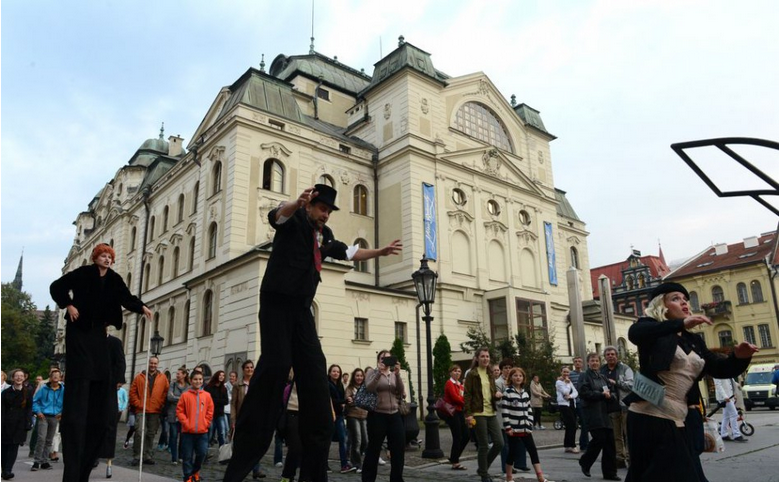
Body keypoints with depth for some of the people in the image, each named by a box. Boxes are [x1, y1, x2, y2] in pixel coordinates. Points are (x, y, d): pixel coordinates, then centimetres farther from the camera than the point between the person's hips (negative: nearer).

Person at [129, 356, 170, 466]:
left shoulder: (163, 378, 7)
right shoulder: (140, 377, 5)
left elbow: (166, 392, 6)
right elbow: (133, 392, 4)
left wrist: (161, 404, -4)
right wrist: (138, 404, -6)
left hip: (155, 411, 2)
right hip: (141, 410, -1)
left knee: (151, 434, 9)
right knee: (140, 433, -11)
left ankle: (148, 456, 18)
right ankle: (137, 456, -1)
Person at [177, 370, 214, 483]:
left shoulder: (207, 395, 3)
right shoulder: (185, 395, -3)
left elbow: (210, 412, 7)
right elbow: (179, 411, -2)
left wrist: (205, 424, -1)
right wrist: (186, 424, -9)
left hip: (202, 431, 2)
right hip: (188, 431, -1)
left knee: (202, 453, 1)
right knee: (187, 456, 3)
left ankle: (195, 471, 26)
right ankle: (188, 477, 16)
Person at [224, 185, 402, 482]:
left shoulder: (324, 235, 18)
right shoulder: (294, 220, 0)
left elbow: (349, 252, 30)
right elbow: (277, 215, -23)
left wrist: (380, 252, 22)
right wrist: (297, 203, -44)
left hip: (302, 307, 7)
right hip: (276, 301, -7)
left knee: (314, 370, 0)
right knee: (276, 363, -20)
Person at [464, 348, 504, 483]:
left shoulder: (490, 375, 15)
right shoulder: (472, 374, -6)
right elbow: (467, 395, -10)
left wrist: (498, 395, -1)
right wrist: (468, 414, -18)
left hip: (491, 413, 7)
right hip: (478, 414, -6)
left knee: (499, 443, 2)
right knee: (484, 446, -1)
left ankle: (483, 468, 22)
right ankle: (484, 475, 16)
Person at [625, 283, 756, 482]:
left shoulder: (693, 341, 19)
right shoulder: (654, 330, -2)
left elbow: (720, 369, 14)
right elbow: (635, 333, -26)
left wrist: (739, 357, -8)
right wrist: (681, 324, -36)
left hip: (676, 420, 7)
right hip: (649, 416, -7)